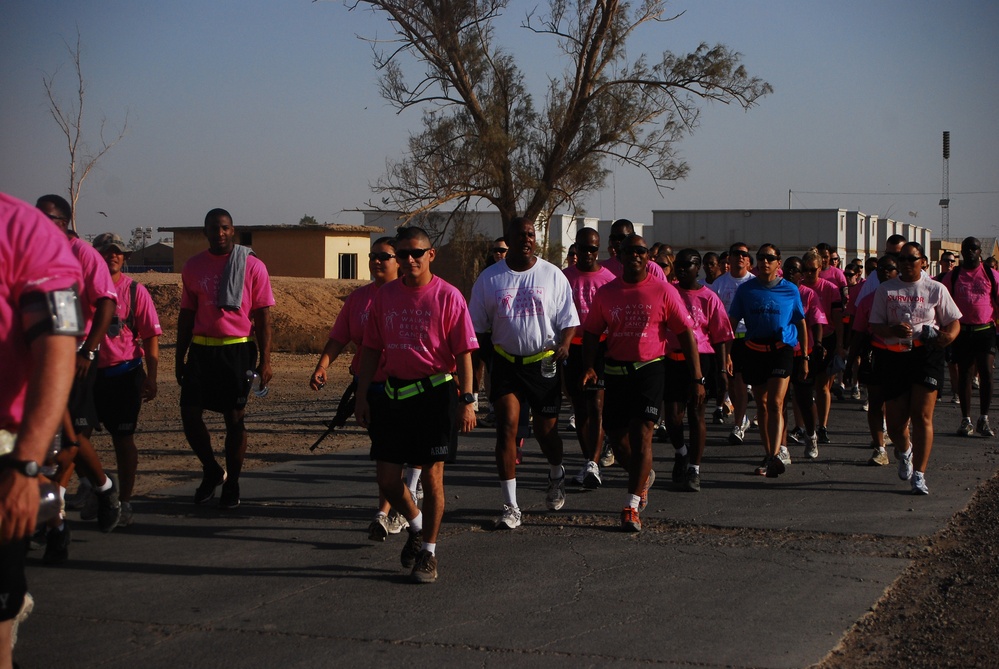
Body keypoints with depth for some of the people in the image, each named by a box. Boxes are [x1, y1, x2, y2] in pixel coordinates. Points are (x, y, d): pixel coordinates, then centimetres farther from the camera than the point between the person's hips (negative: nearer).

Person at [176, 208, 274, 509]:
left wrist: (265, 360, -6)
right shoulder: (193, 267, 9)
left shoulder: (252, 266, 0)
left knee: (235, 418, 1)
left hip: (238, 349, -3)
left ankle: (232, 484, 13)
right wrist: (180, 357, 12)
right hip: (201, 349, 3)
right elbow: (186, 314, 15)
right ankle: (211, 470, 19)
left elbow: (263, 316, -1)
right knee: (189, 412, -3)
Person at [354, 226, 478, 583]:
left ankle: (428, 551, 14)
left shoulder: (448, 296, -5)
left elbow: (463, 353, -5)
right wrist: (362, 395, 6)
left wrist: (467, 400, -10)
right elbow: (371, 349, 11)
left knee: (432, 475, 1)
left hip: (435, 393, -4)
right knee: (387, 478, 4)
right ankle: (416, 526, 31)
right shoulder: (384, 296, 6)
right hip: (393, 393, 4)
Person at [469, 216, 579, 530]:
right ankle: (510, 507, -7)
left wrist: (564, 345, -17)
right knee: (506, 428, -10)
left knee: (545, 430, 8)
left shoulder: (552, 275, 2)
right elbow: (479, 327, 9)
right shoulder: (489, 278, 4)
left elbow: (569, 319, 3)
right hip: (506, 362, 0)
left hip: (544, 362, 0)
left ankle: (556, 475, 43)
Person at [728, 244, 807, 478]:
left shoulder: (790, 290, 3)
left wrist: (804, 357, 7)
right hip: (754, 351, 3)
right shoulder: (746, 290, 5)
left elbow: (801, 325, 10)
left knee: (775, 403, -14)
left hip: (781, 349, -2)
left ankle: (775, 456, -22)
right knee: (762, 405, 10)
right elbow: (732, 322, 5)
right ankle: (768, 455, 19)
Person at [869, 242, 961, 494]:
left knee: (922, 416, -10)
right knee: (895, 420, 3)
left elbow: (954, 322, 9)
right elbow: (875, 325, 4)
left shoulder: (936, 289, 6)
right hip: (893, 357, 2)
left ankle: (919, 474, -6)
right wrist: (893, 330, -18)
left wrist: (948, 336, -14)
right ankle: (904, 451, 39)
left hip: (926, 354, -2)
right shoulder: (885, 290, 8)